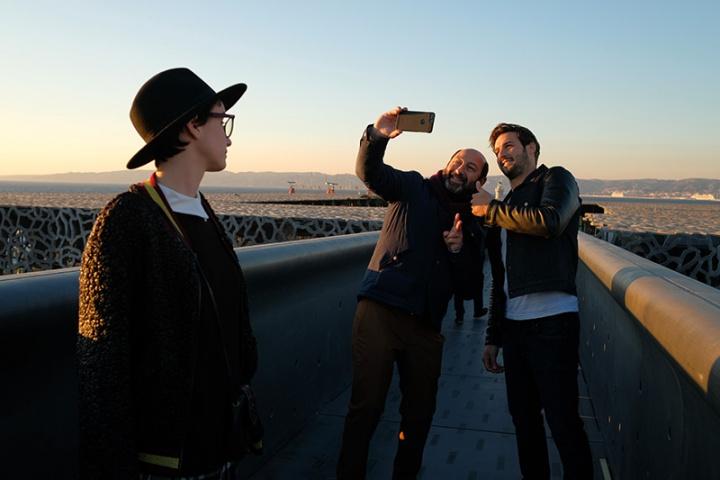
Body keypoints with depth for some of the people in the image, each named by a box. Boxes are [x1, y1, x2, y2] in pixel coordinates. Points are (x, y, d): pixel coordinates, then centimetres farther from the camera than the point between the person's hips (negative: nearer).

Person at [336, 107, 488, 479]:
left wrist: (459, 250, -7)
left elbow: (469, 284, 12)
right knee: (366, 406, -7)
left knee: (420, 410, 12)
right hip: (380, 310, -4)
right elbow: (369, 171, -9)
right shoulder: (412, 188, 8)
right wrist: (377, 136, -28)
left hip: (425, 324, 4)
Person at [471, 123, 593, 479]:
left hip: (553, 320, -7)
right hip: (513, 326, 7)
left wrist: (490, 209, -7)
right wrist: (493, 337, 17)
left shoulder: (556, 179, 3)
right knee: (523, 418, 14)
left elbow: (549, 222, -21)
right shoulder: (504, 210, 21)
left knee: (563, 423, -3)